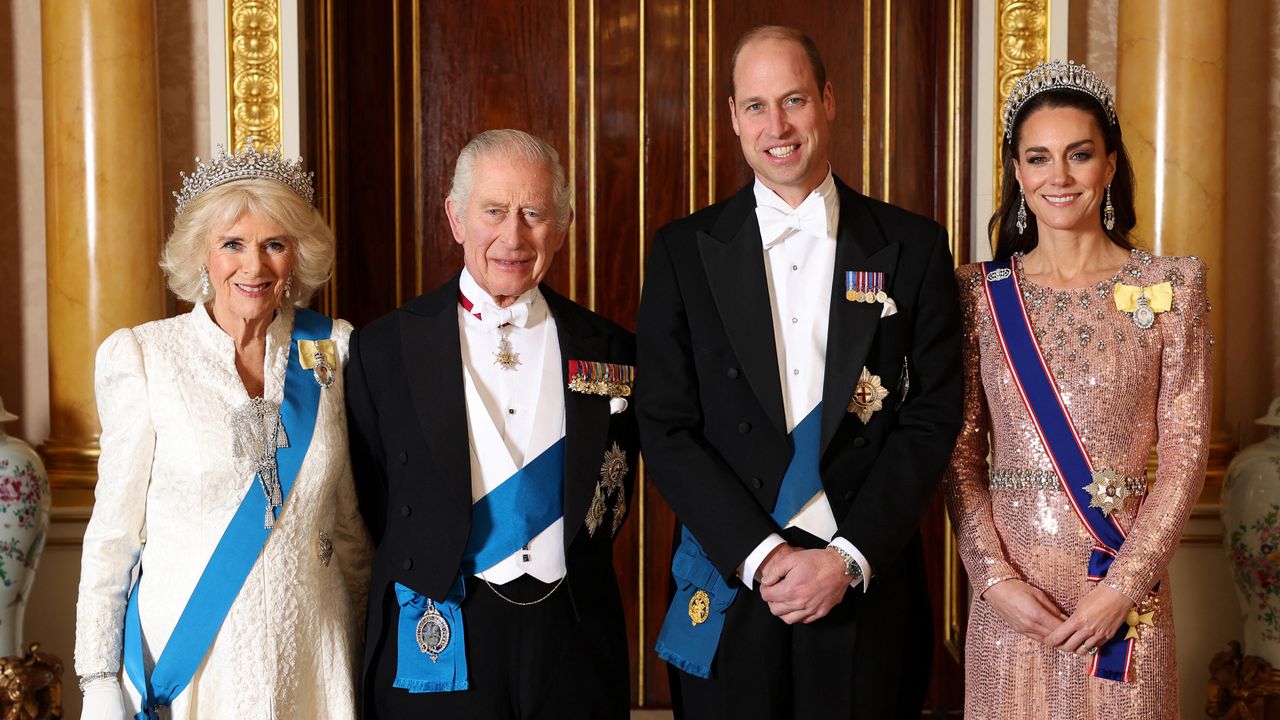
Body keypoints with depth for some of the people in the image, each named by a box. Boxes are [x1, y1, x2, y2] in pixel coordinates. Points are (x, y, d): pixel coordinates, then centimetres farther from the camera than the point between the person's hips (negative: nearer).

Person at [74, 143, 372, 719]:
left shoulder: (331, 348, 0)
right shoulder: (142, 356, -7)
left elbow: (350, 517, 7)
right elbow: (114, 528, -4)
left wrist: (365, 645, 9)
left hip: (308, 658, 3)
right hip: (187, 653, -2)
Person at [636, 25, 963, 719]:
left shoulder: (913, 247, 1)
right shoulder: (684, 251, 1)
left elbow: (932, 419, -2)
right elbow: (665, 428, -3)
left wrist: (849, 558, -10)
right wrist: (759, 556, -11)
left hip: (867, 588, 0)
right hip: (727, 589, 0)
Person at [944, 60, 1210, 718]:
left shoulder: (1169, 287, -1)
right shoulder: (980, 292, 1)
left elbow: (1184, 454, -4)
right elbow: (961, 451, 1)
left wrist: (1124, 585, -12)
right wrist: (995, 577, -10)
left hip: (1124, 577, -1)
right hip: (1008, 590, 1)